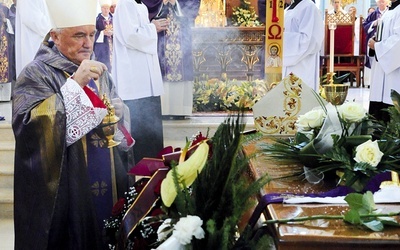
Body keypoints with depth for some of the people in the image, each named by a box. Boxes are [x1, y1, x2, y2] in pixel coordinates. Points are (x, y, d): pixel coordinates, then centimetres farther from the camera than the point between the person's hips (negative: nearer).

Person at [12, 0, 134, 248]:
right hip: (66, 189, -6)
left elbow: (120, 110, 20)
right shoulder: (37, 73, -11)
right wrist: (75, 83, -28)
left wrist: (112, 116, -4)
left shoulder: (98, 71, 11)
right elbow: (29, 125, -25)